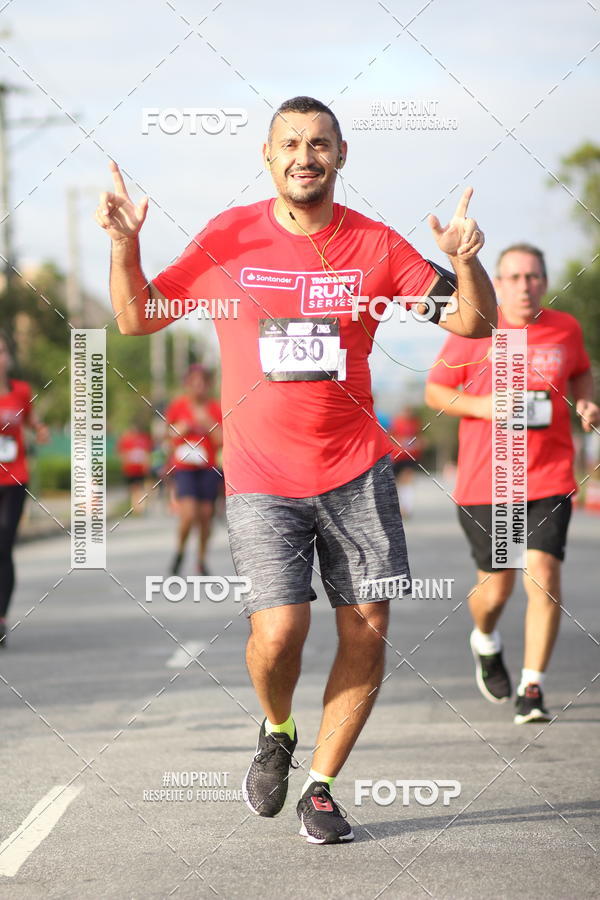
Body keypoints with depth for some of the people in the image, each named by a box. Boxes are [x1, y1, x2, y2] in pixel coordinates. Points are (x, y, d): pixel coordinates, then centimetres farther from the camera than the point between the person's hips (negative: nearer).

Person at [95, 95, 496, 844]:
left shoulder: (374, 246, 1)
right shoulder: (229, 238, 0)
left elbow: (474, 322, 2)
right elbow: (136, 318, 8)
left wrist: (465, 261, -18)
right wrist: (123, 247, -9)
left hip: (356, 468, 2)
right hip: (260, 477, -2)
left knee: (367, 632, -3)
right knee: (279, 628, -16)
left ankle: (321, 788, 15)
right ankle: (277, 733, 18)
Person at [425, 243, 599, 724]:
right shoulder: (474, 331, -3)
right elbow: (434, 391, 4)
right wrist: (482, 406, -14)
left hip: (549, 480, 1)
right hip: (484, 483, -1)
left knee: (544, 575, -14)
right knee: (496, 586, 6)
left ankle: (532, 688, -6)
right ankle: (486, 642, 43)